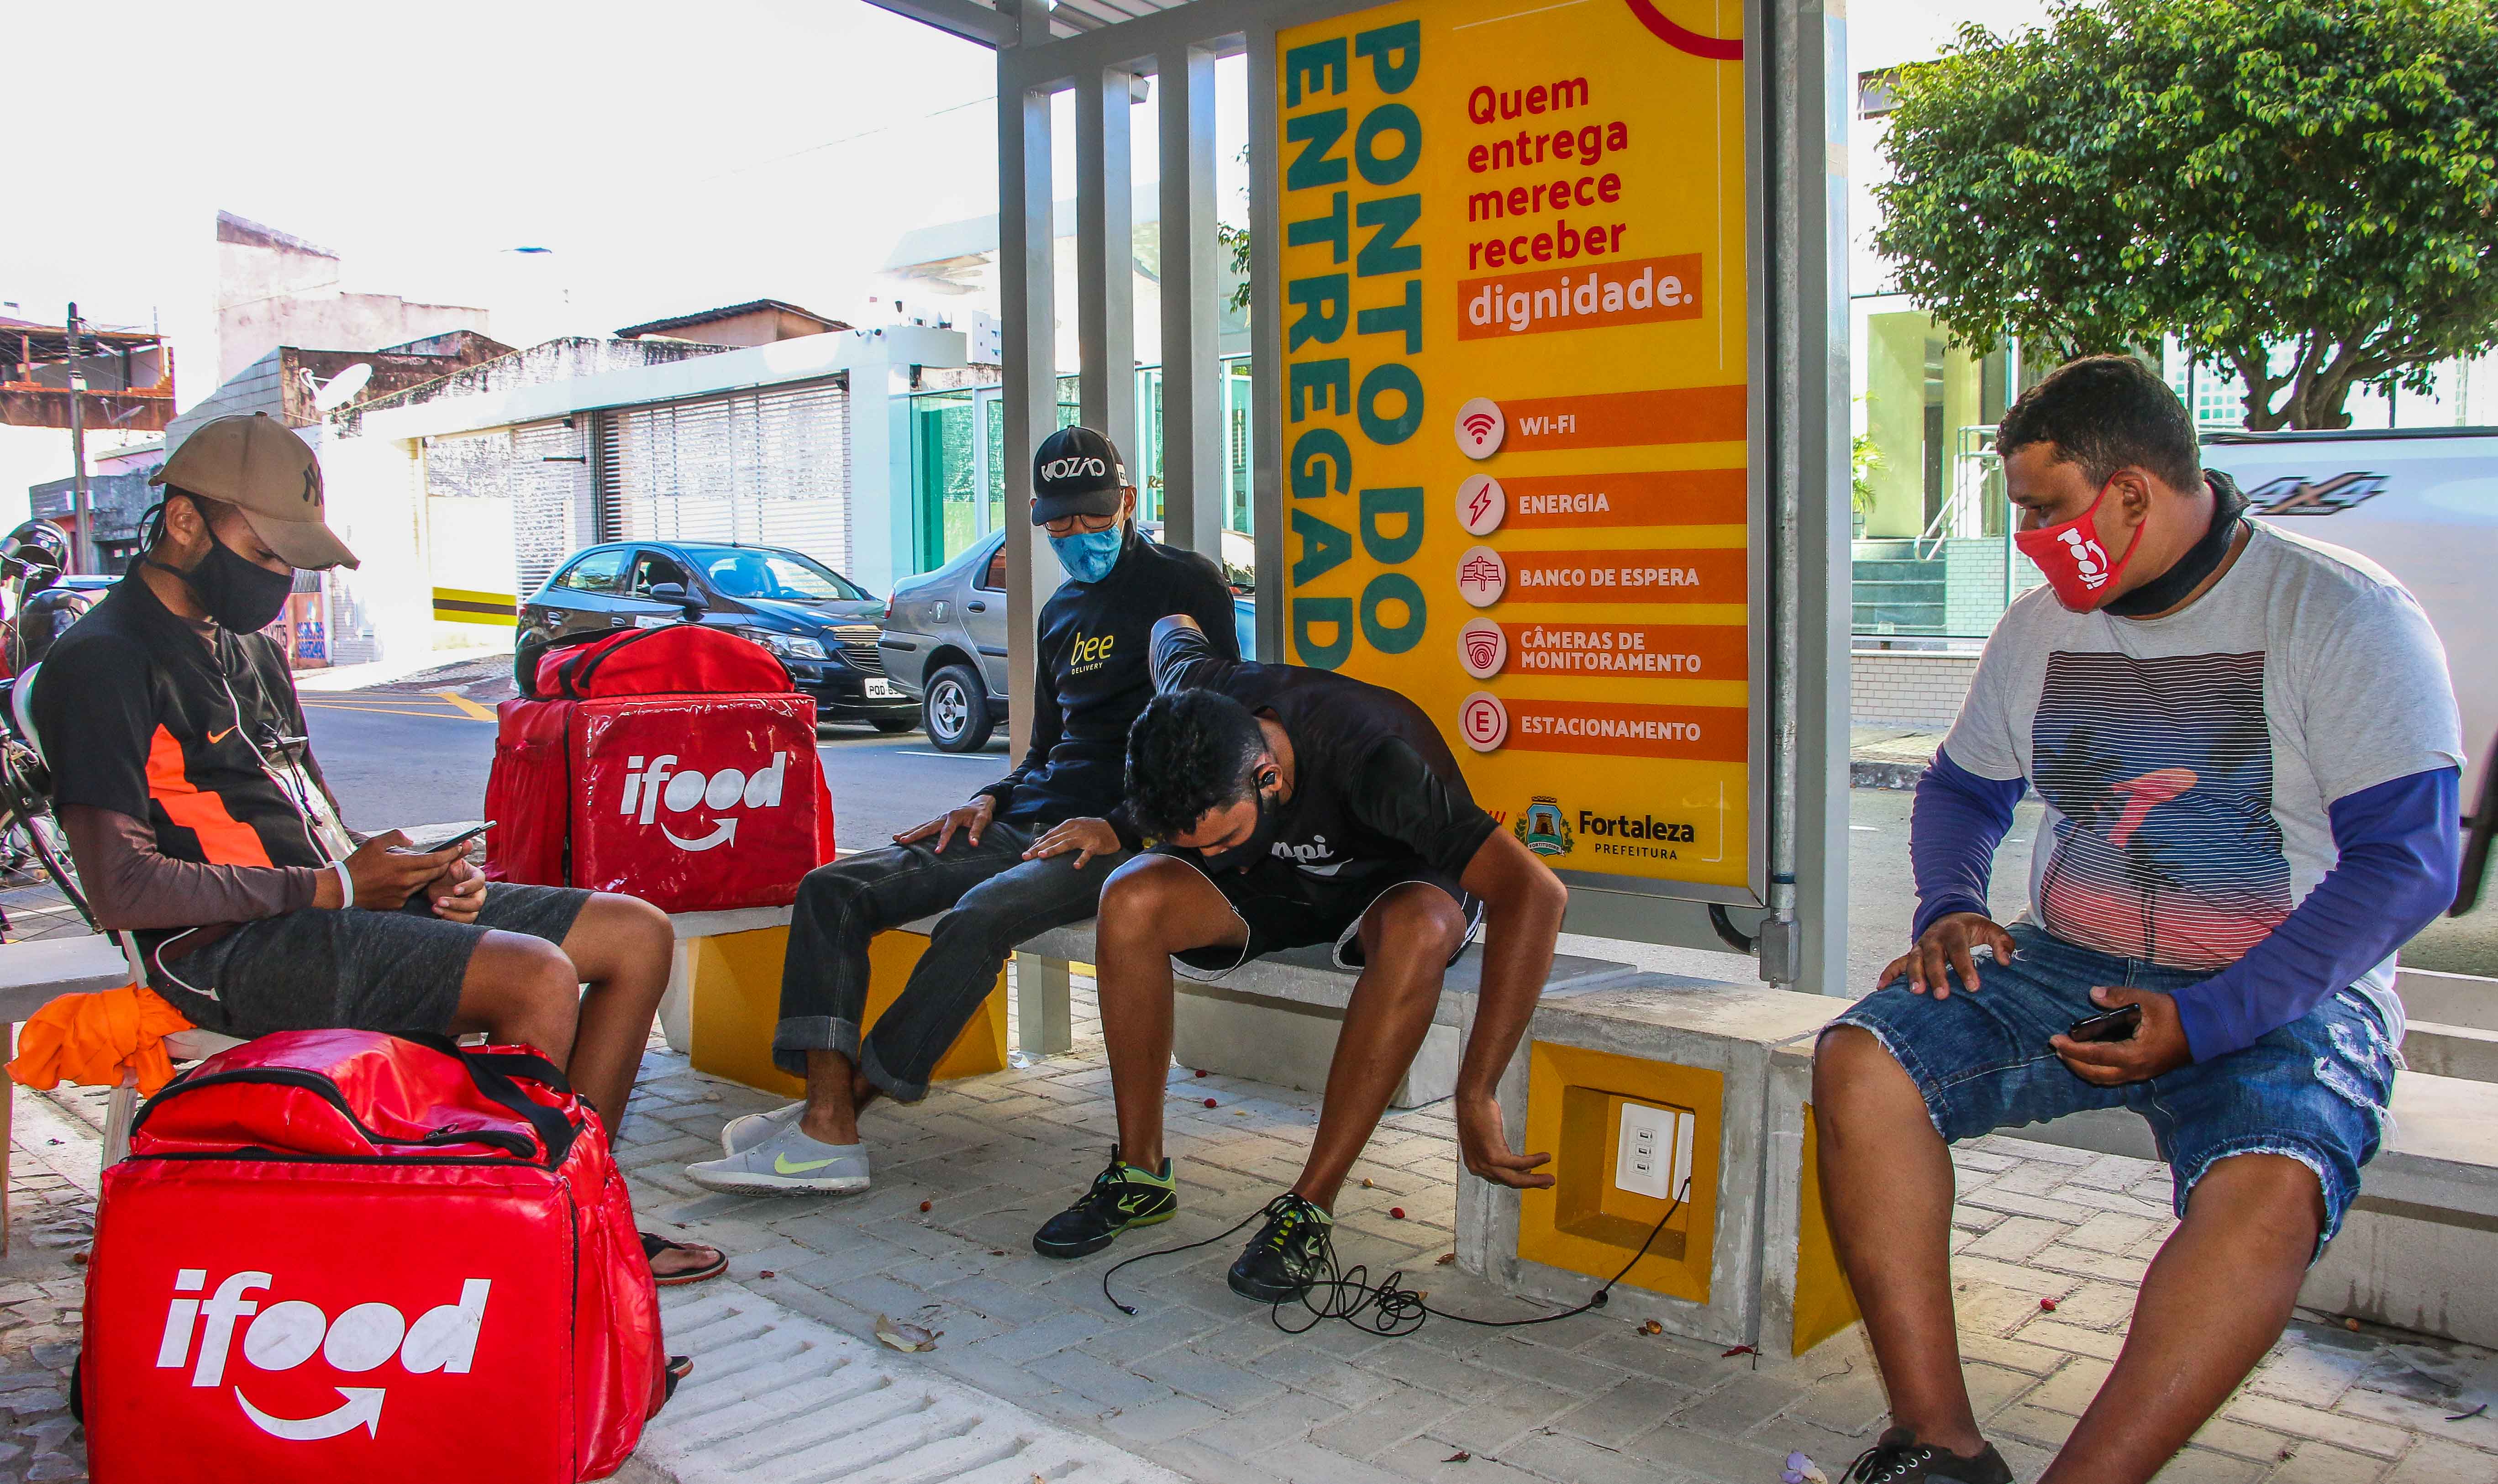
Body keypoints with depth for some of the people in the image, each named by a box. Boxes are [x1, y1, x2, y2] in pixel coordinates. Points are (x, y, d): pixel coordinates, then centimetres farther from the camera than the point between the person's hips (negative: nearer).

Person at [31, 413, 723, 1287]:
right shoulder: (104, 663, -8)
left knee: (638, 935, 0)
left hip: (323, 906, 9)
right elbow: (121, 890, -17)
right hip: (232, 950, -9)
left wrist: (418, 873, 0)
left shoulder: (253, 650, 22)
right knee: (537, 977, -31)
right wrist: (333, 887, -15)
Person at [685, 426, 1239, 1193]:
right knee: (831, 891, -10)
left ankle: (841, 1106, -22)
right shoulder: (1061, 611, 23)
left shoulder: (1186, 584, 1)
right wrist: (992, 800, 8)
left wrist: (1118, 827, -17)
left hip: (1129, 835, -7)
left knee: (981, 917, -35)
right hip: (1028, 826, 8)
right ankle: (826, 1129, -22)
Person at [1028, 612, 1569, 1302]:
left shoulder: (1368, 760, -39)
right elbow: (1174, 627, 4)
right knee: (1130, 899, -23)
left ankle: (1310, 1207, -28)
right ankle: (1140, 1174, -10)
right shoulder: (1199, 698, -23)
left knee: (1416, 932, -40)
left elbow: (1536, 893, -44)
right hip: (1278, 880, 4)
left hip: (1399, 882, -4)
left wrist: (1475, 1095, -45)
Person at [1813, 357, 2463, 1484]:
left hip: (2281, 998, -4)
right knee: (1858, 1061, -21)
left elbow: (2405, 860, -14)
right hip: (2069, 969, 5)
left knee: (2266, 1185, -36)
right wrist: (1950, 909, -2)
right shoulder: (2039, 629, 9)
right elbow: (1961, 788, 22)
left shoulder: (2345, 617, -7)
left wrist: (2203, 1022, -22)